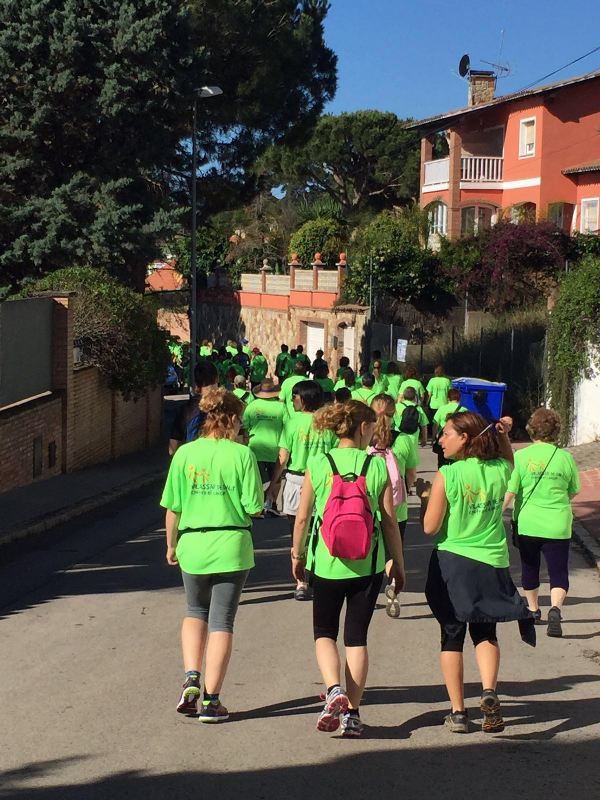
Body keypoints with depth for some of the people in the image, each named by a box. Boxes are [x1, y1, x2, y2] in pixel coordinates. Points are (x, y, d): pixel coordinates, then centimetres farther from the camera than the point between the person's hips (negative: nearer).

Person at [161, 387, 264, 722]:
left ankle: (191, 680, 7)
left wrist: (171, 544, 15)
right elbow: (254, 507, -9)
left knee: (195, 613, 24)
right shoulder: (242, 455, -8)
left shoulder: (185, 454, -2)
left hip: (193, 544, 2)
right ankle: (210, 700, 8)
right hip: (232, 546, -2)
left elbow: (173, 508, 1)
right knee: (222, 622, 7)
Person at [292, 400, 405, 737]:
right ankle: (353, 713, 11)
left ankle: (334, 691, -8)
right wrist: (398, 563, 10)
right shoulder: (378, 466, -5)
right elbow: (390, 520, -2)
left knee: (324, 632, 16)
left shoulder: (318, 464, -5)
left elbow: (303, 517, 0)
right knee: (357, 636, 11)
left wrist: (297, 553, 16)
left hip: (326, 562, 0)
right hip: (368, 564, 0)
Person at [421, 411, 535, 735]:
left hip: (453, 563, -3)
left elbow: (430, 527, -11)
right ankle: (489, 691, -7)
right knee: (486, 633, 18)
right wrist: (503, 434, 12)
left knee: (452, 636, 11)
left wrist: (425, 497, 5)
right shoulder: (500, 470, -1)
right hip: (492, 564, 3)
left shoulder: (446, 476, -14)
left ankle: (458, 712, 11)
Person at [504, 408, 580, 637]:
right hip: (558, 525, 0)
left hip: (527, 523, 1)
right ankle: (555, 608, -24)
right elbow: (573, 492, 10)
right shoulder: (566, 457, -1)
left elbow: (509, 491, -11)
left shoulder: (521, 456, -7)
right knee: (558, 571, 1)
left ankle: (533, 610, 35)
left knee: (529, 568, 20)